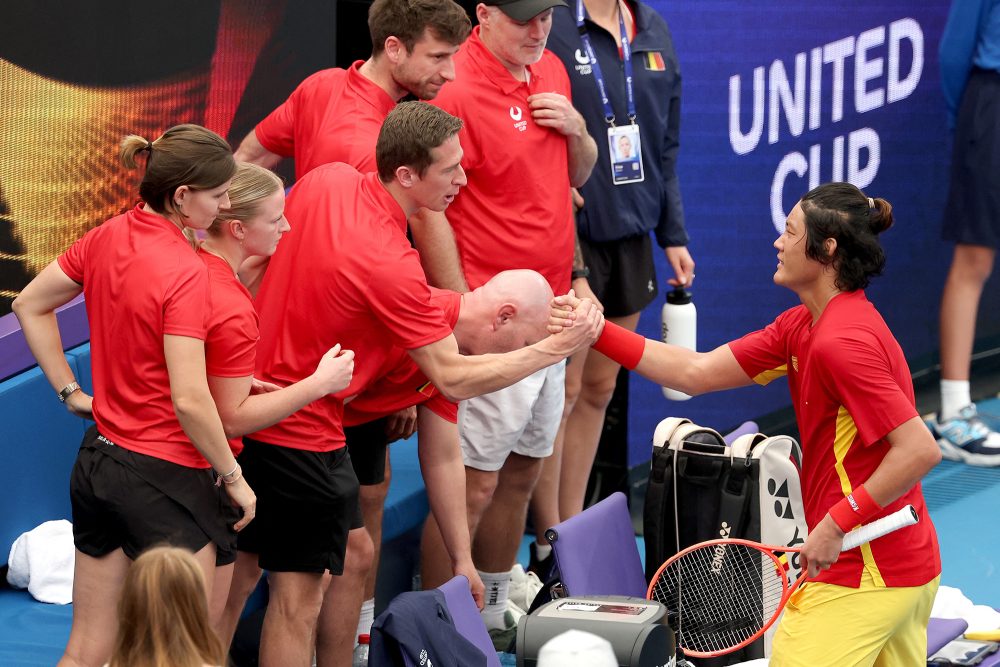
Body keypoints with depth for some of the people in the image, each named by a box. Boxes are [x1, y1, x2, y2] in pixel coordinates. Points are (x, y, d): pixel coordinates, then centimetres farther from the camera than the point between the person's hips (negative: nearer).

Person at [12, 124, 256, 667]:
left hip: (98, 460, 8)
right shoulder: (185, 271, -21)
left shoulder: (107, 238, 1)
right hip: (165, 478, -8)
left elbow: (29, 305, 14)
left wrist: (70, 391, 16)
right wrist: (233, 477, -11)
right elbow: (189, 399, -23)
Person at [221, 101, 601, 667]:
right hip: (302, 434, -8)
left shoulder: (327, 180, -4)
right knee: (299, 598, 2)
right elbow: (453, 379, -20)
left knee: (237, 572, 19)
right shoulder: (393, 268, -27)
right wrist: (559, 347, -15)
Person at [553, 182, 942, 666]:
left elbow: (920, 449, -26)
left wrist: (836, 523, -24)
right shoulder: (801, 327, 9)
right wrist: (598, 333, 5)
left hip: (863, 577, -10)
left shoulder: (842, 342, -21)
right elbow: (696, 373, 11)